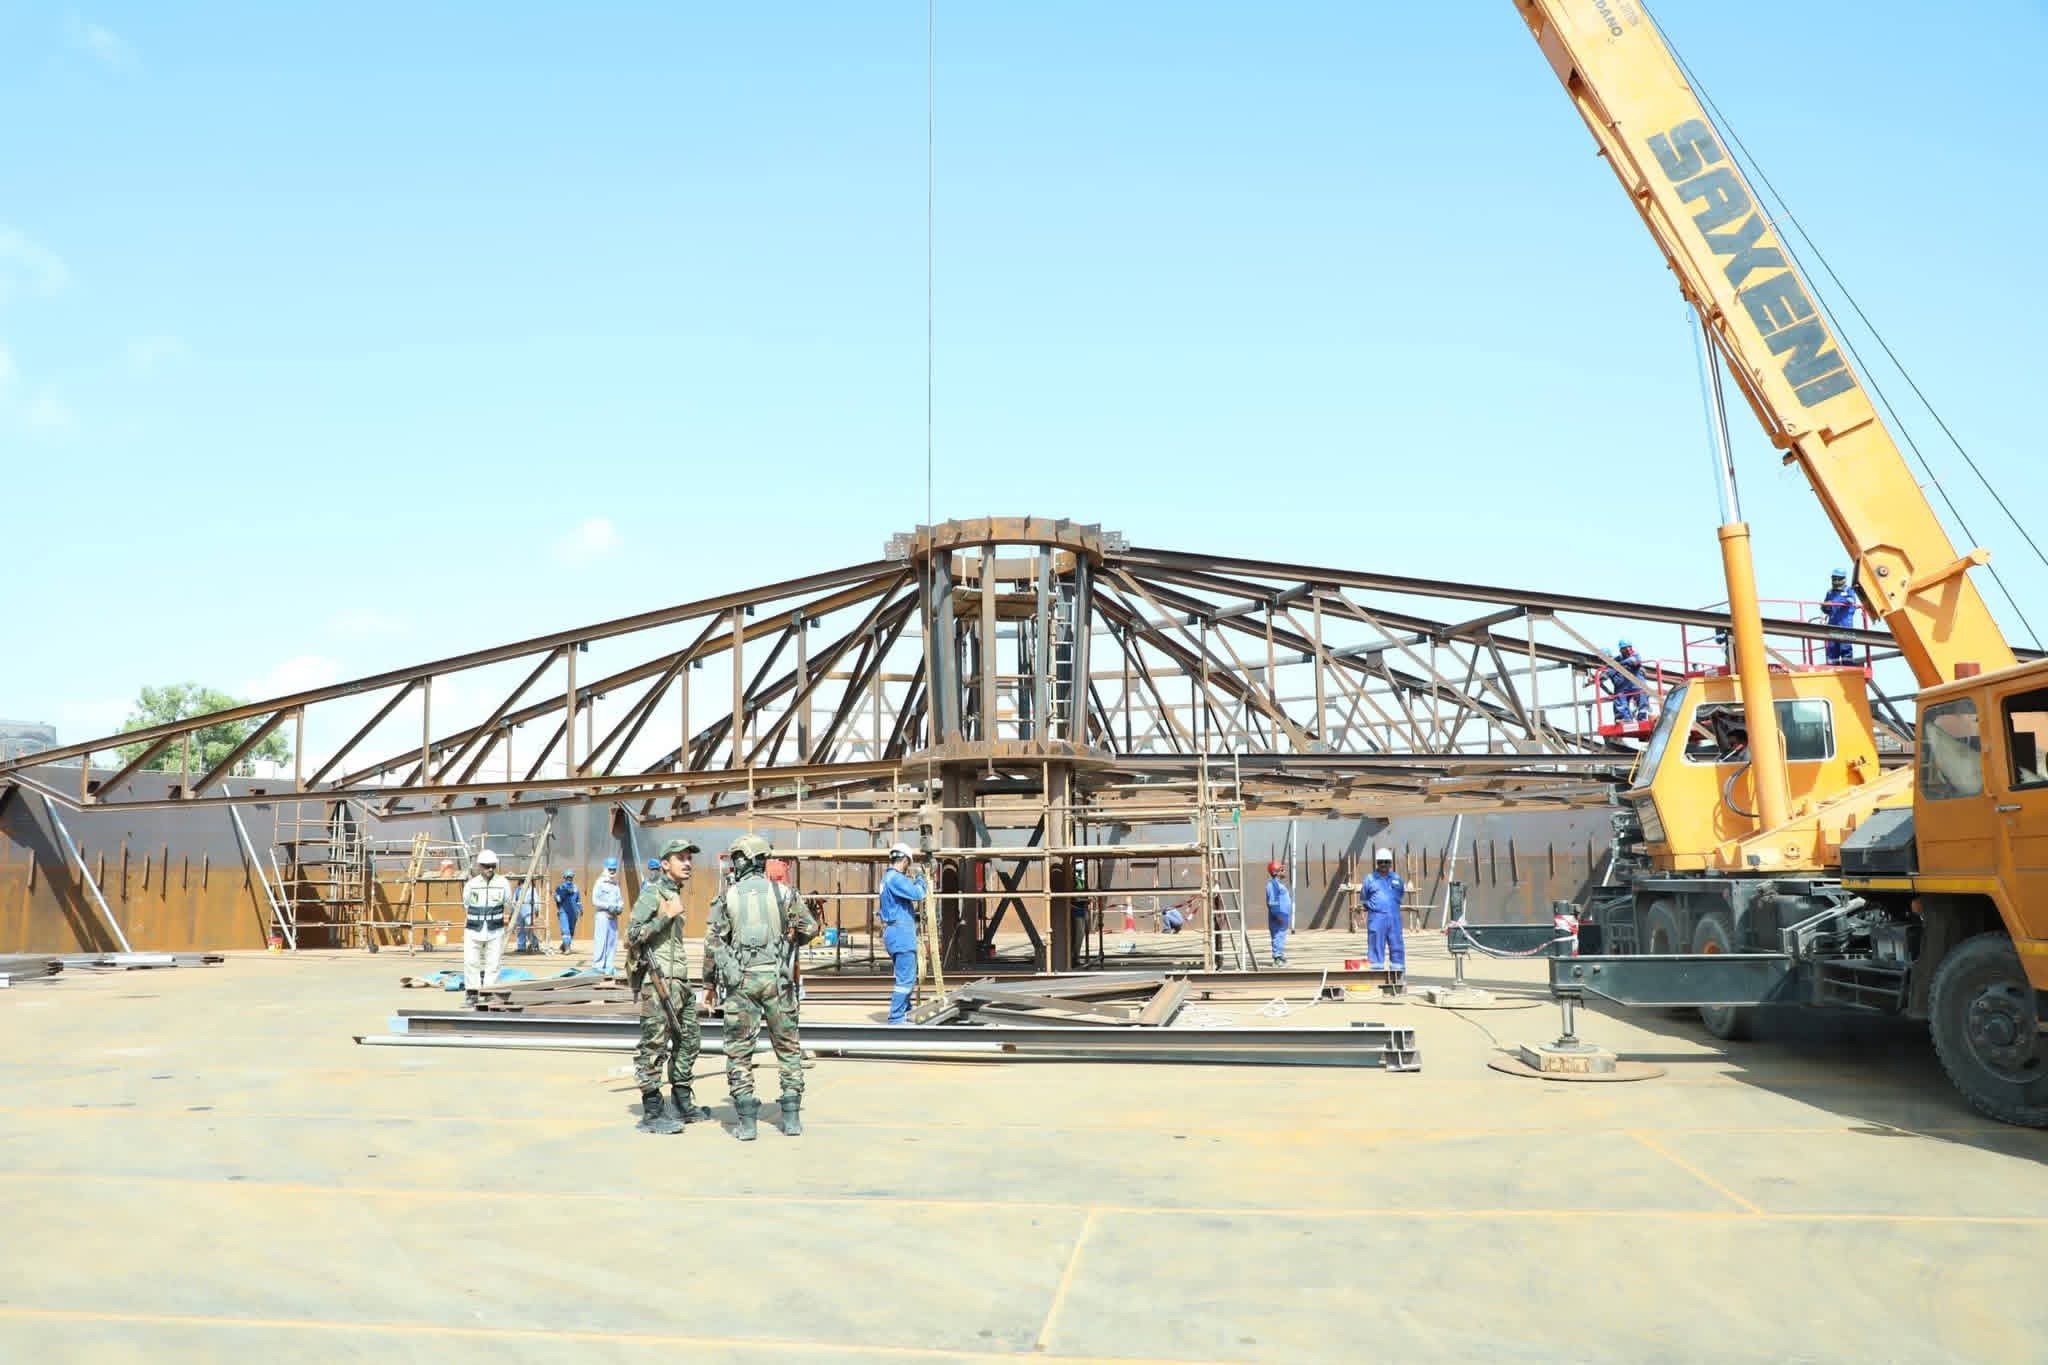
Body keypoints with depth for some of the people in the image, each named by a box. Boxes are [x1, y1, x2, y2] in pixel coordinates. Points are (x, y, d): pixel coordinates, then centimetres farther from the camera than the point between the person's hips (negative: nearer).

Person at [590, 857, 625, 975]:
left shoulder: (616, 885, 18)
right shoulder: (600, 883, -1)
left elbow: (620, 900, 21)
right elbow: (595, 900, -8)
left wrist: (620, 908, -1)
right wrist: (608, 906, -15)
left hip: (613, 917, 7)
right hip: (602, 916, -7)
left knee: (612, 942, 5)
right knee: (601, 941, -10)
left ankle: (608, 966, 10)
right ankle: (597, 965, -6)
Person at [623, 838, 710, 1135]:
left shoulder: (674, 893, 17)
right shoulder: (652, 893, -10)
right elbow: (633, 934, -19)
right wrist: (668, 916, -21)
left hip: (679, 982, 10)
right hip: (657, 981, -10)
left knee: (688, 1040, 14)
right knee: (654, 1046, -5)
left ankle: (683, 1105, 24)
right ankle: (652, 1114, -2)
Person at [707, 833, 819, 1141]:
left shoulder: (726, 897, 0)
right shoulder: (782, 892, 1)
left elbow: (713, 942, -2)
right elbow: (810, 928, 6)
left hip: (740, 980, -1)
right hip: (777, 977, 1)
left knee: (739, 1050, 6)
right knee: (787, 1047, 12)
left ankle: (747, 1122, 2)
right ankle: (792, 1118, 11)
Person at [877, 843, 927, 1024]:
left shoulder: (888, 877, 17)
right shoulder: (896, 878, -16)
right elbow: (918, 894, -23)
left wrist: (913, 880, 19)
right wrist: (920, 878, -6)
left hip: (894, 933, 11)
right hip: (901, 933, -11)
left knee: (907, 976, 19)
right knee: (905, 978, -8)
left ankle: (905, 1012, 27)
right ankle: (896, 1018, -8)